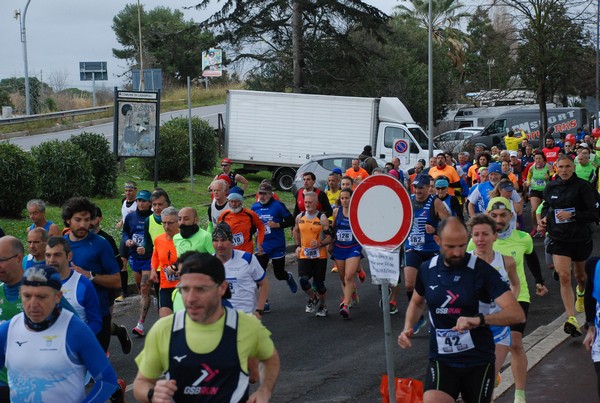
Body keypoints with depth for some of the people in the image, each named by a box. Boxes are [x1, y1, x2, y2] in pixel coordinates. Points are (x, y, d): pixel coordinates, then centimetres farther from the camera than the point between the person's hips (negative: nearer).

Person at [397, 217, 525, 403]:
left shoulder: (482, 270, -11)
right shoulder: (427, 270, 1)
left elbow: (517, 313, -19)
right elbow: (417, 302, 23)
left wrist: (479, 319, -35)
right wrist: (408, 328, 3)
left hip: (478, 362, -1)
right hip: (441, 361, 1)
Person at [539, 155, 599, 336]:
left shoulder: (583, 187, -12)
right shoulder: (551, 187, 1)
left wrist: (572, 215, -25)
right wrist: (544, 218, 0)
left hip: (581, 238, -1)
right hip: (558, 238, 1)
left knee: (580, 274, 20)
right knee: (564, 277, -14)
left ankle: (581, 293, 58)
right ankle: (571, 319, -16)